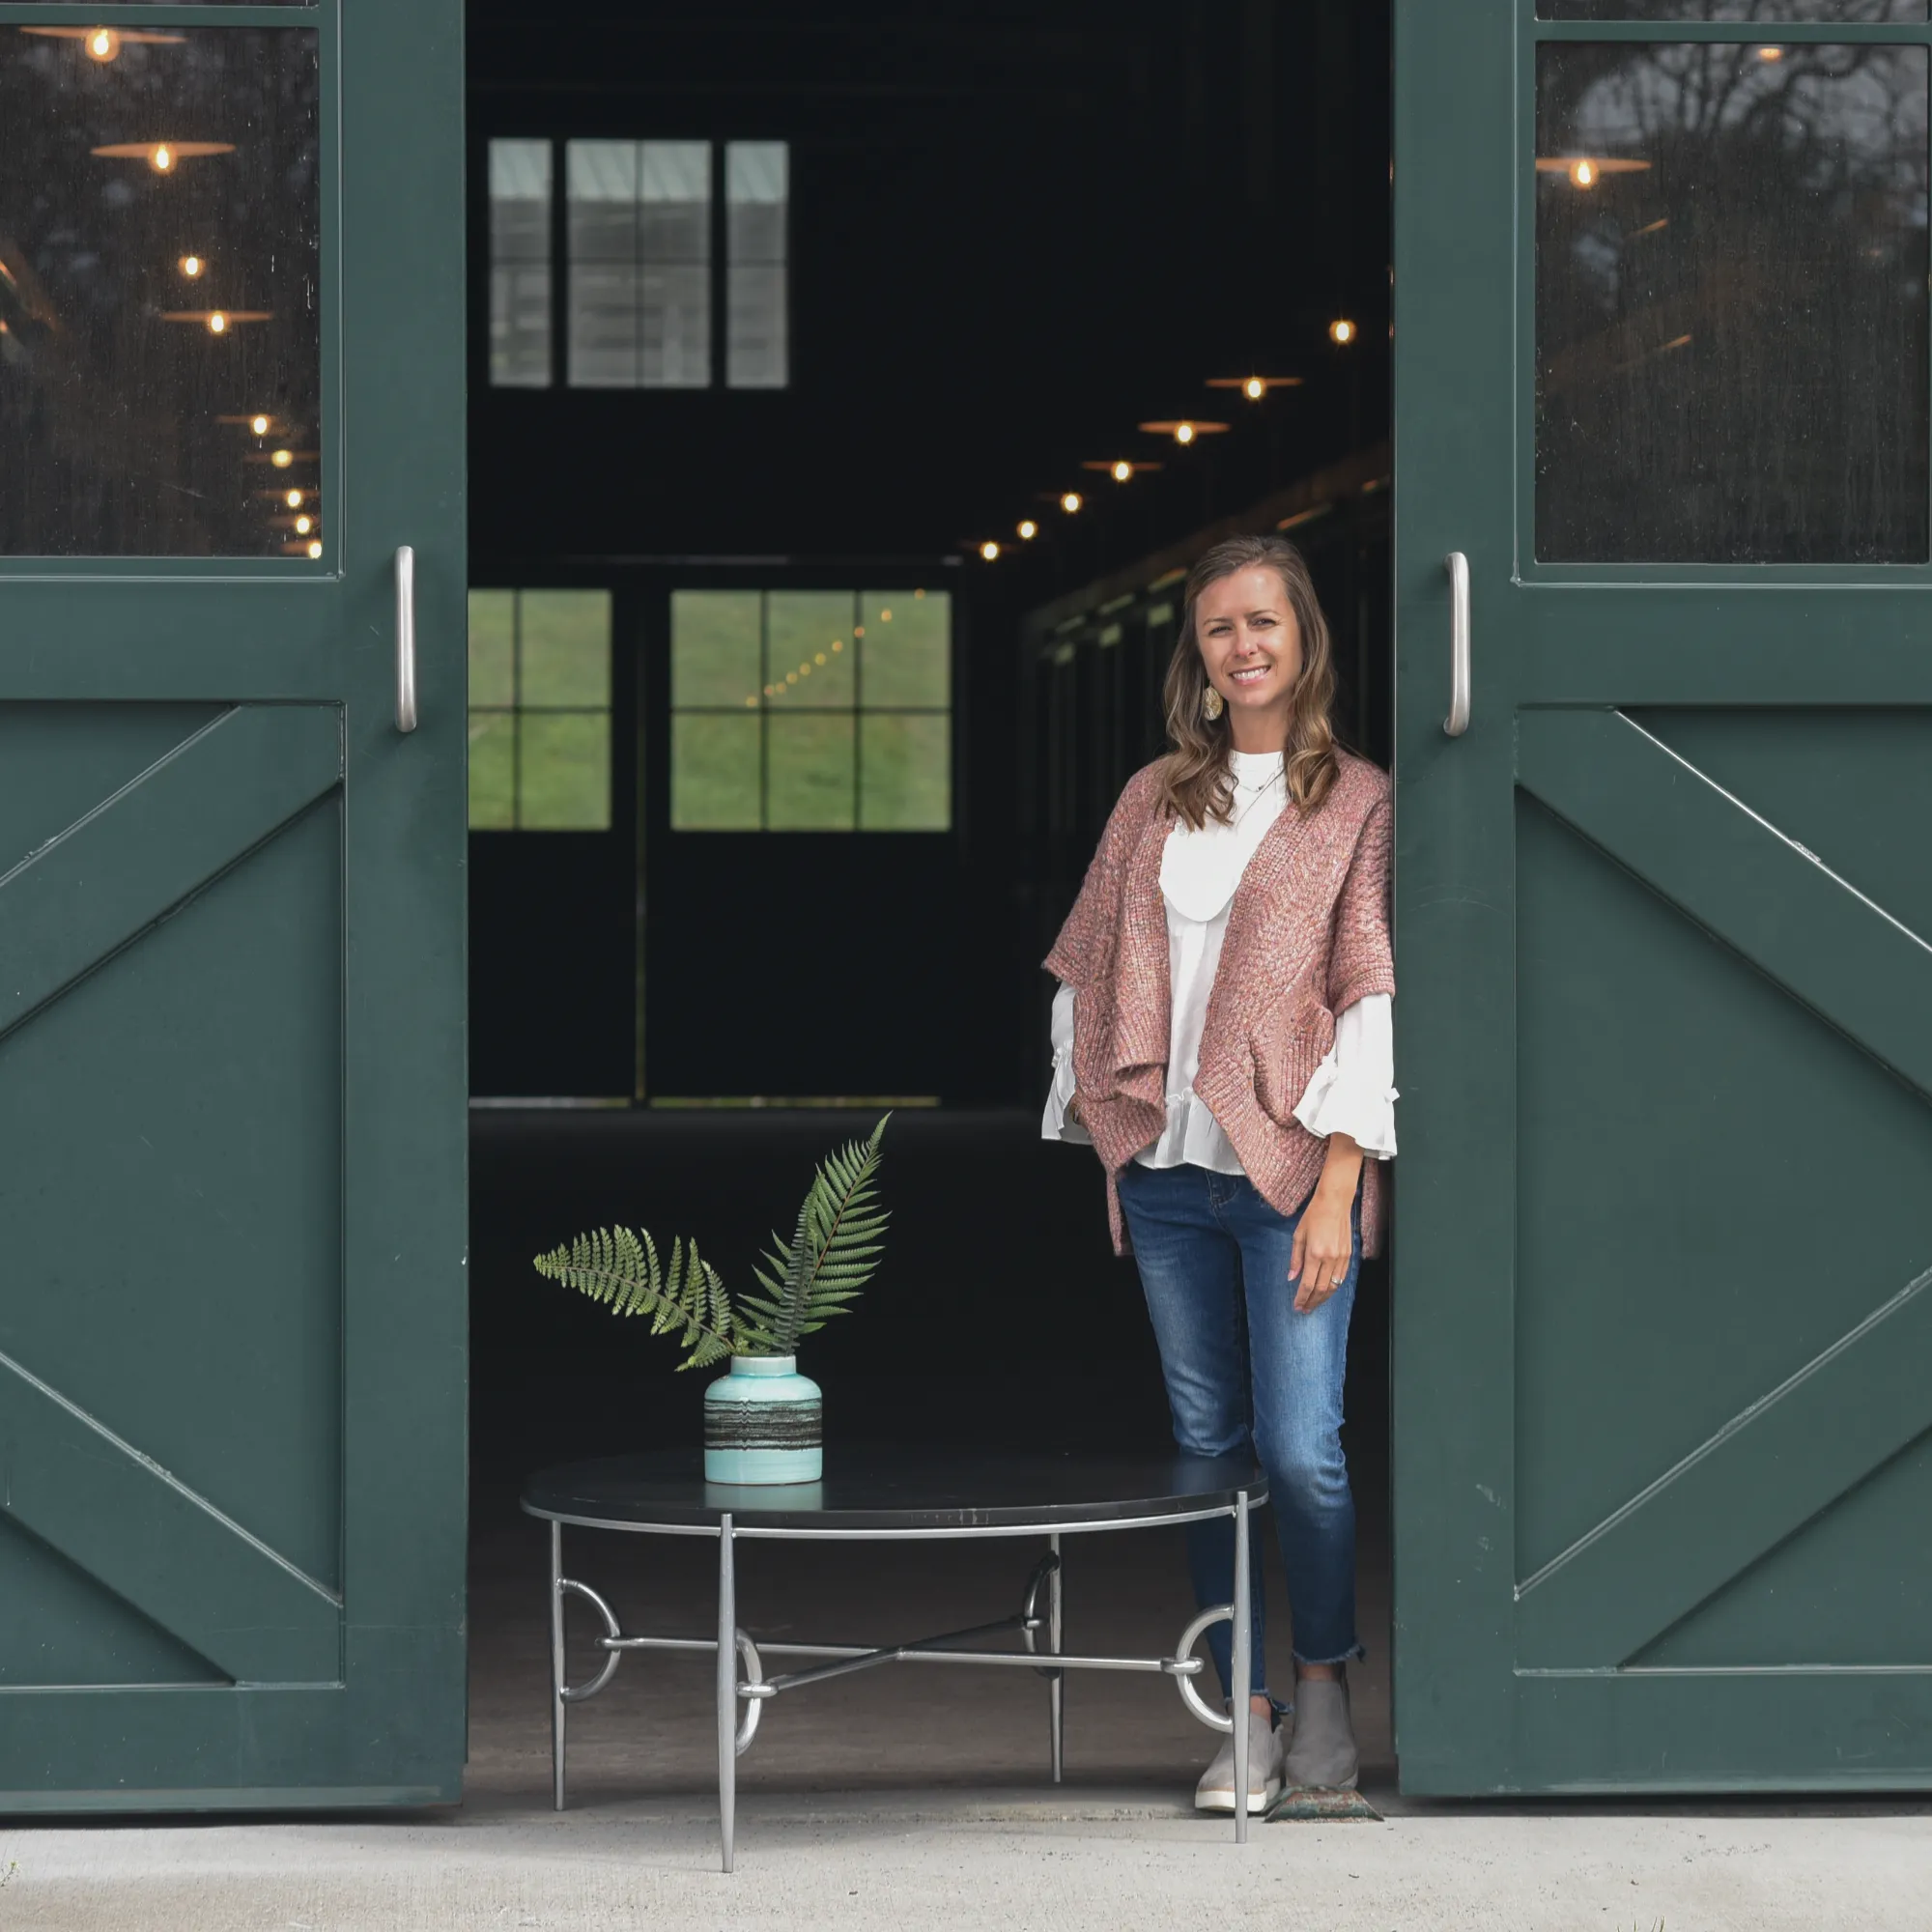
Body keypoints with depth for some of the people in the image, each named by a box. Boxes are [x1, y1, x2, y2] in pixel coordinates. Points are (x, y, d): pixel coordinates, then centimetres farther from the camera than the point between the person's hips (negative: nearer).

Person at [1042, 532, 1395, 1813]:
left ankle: (1324, 1682, 13)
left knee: (1300, 1446, -8)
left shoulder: (1356, 803, 1)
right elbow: (1096, 971, 17)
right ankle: (1246, 1714, 12)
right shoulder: (1154, 802, 14)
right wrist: (1108, 1132, 9)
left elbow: (1372, 1000, -5)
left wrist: (1337, 1186, -12)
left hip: (1288, 1168, -4)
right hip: (1167, 1173, 4)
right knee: (1208, 1444, 6)